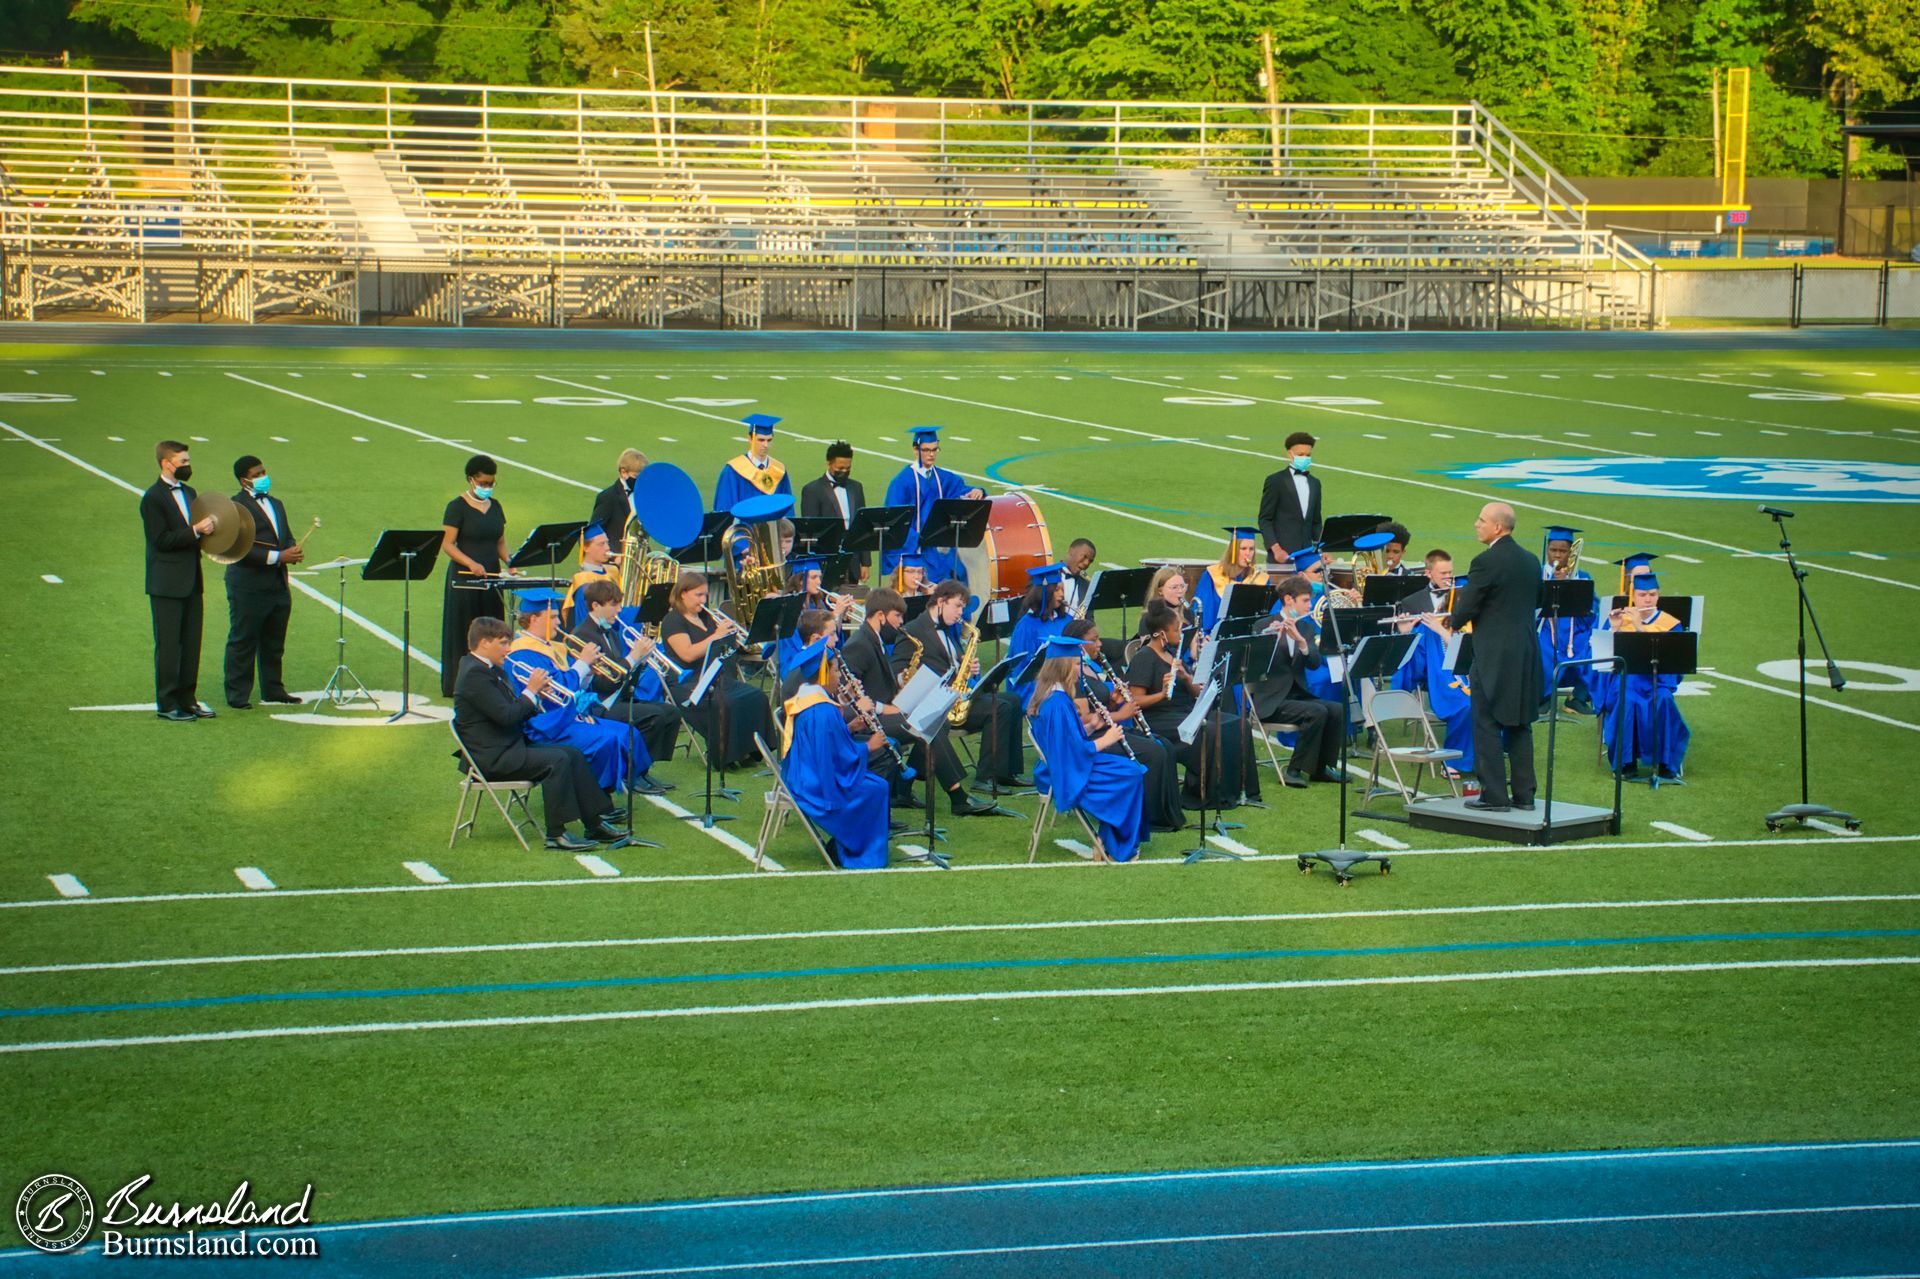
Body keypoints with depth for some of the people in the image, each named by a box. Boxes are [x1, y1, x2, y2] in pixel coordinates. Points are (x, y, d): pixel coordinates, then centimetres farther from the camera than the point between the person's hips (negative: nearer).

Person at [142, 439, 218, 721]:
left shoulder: (188, 494, 14)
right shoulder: (153, 498, -12)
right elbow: (161, 540, -19)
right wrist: (195, 531, -22)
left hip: (191, 585, 8)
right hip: (167, 586, -8)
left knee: (191, 645, 10)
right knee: (168, 645, -2)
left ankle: (187, 699, 18)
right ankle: (166, 705, 3)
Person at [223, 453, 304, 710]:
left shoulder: (275, 504, 18)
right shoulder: (236, 506, -10)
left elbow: (286, 536, 21)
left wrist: (294, 549, -3)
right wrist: (277, 557, -21)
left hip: (278, 585, 8)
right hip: (248, 588, -8)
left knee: (274, 643, 13)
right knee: (243, 642, -1)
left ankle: (273, 690, 23)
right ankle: (237, 695, 3)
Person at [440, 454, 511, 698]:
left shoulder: (495, 506, 11)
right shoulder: (457, 507, -7)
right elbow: (447, 544, -11)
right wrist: (471, 564, -25)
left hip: (491, 577, 5)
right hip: (464, 578, -5)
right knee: (463, 632, -2)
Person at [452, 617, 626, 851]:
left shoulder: (489, 670, 16)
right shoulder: (474, 674, -18)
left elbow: (515, 710, 17)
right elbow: (506, 716, -25)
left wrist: (535, 694, -1)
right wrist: (531, 691, -12)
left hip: (510, 747, 11)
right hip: (493, 758, -11)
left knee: (573, 755, 4)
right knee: (557, 760, -23)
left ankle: (595, 823, 4)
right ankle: (556, 835, -19)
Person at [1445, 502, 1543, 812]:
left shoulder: (1486, 562, -15)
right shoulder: (1531, 560, 9)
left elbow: (1464, 609, -13)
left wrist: (1454, 621, 8)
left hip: (1493, 656, -7)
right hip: (1526, 654, 7)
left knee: (1487, 725, 0)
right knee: (1519, 725, 12)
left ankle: (1494, 795, -1)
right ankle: (1524, 795, 13)